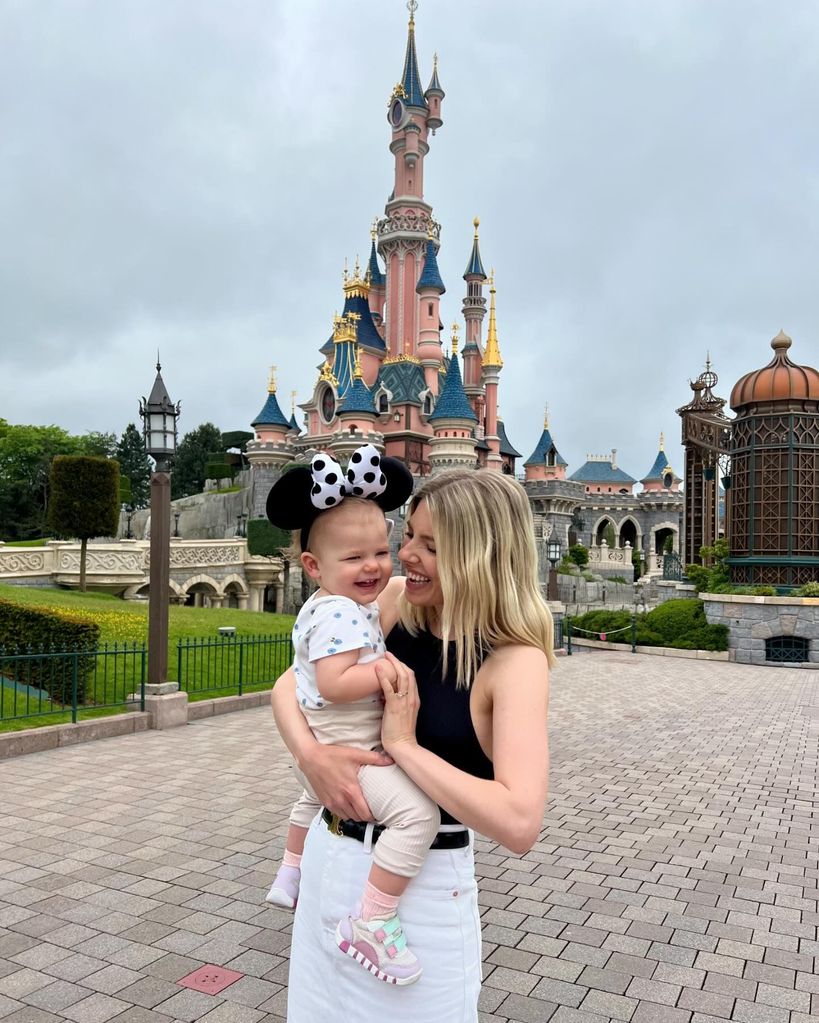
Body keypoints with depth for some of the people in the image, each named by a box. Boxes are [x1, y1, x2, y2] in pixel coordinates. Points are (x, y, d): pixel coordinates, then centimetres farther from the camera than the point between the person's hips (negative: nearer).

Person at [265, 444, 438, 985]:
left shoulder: (320, 606, 7)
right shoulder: (341, 615, -24)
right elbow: (333, 684, -34)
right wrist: (389, 669, -28)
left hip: (323, 745, 11)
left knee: (312, 798, 39)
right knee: (418, 813, -26)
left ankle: (290, 877, 62)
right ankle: (370, 924, -18)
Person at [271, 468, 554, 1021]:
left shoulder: (515, 662, -20)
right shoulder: (398, 602, -6)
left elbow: (520, 823, -31)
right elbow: (289, 685, 0)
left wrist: (404, 744, -26)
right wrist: (311, 754, -19)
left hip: (421, 884, -5)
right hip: (331, 854, 6)